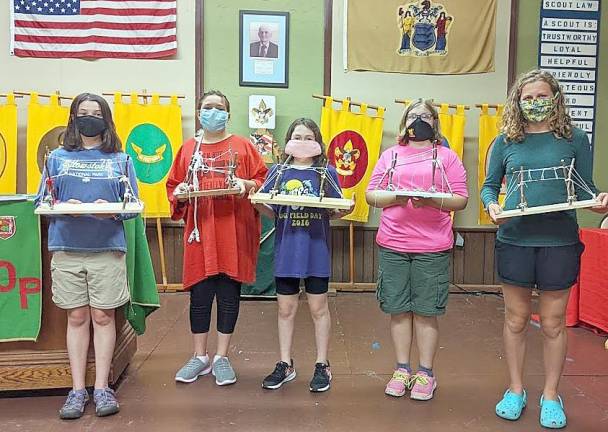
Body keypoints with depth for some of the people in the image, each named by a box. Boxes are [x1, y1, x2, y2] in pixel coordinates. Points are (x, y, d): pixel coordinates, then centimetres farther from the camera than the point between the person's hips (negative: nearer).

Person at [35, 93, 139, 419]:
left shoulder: (120, 159, 9)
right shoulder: (57, 158, 11)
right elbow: (42, 202, 9)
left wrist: (113, 210, -15)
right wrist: (63, 207, -12)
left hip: (107, 248, -1)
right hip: (67, 248, 1)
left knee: (103, 318, 3)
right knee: (77, 318, 6)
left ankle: (101, 388, 12)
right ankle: (77, 390, 14)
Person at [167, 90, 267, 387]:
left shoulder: (242, 146, 7)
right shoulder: (188, 149, 12)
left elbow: (262, 180, 4)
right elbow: (173, 186, 14)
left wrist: (246, 184, -16)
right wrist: (179, 192, -8)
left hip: (233, 232, -1)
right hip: (200, 231, 2)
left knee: (229, 294, 5)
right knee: (199, 294, 5)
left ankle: (222, 358, 18)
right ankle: (200, 357, 22)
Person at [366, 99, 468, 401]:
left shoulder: (446, 156, 8)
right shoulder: (390, 155, 14)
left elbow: (461, 200, 2)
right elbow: (370, 195, 8)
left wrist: (435, 201, -16)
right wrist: (394, 197, -11)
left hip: (432, 248, -2)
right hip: (392, 246, 2)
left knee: (426, 311, 3)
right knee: (398, 309, 7)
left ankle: (425, 374, 17)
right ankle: (402, 370, 21)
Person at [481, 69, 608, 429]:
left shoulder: (574, 139, 3)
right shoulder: (506, 141, 5)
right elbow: (489, 185, 10)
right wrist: (492, 205, -11)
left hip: (559, 242, -1)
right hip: (515, 240, 1)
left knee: (553, 323, 8)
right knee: (516, 320, 10)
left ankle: (551, 396, 24)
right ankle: (516, 391, 26)